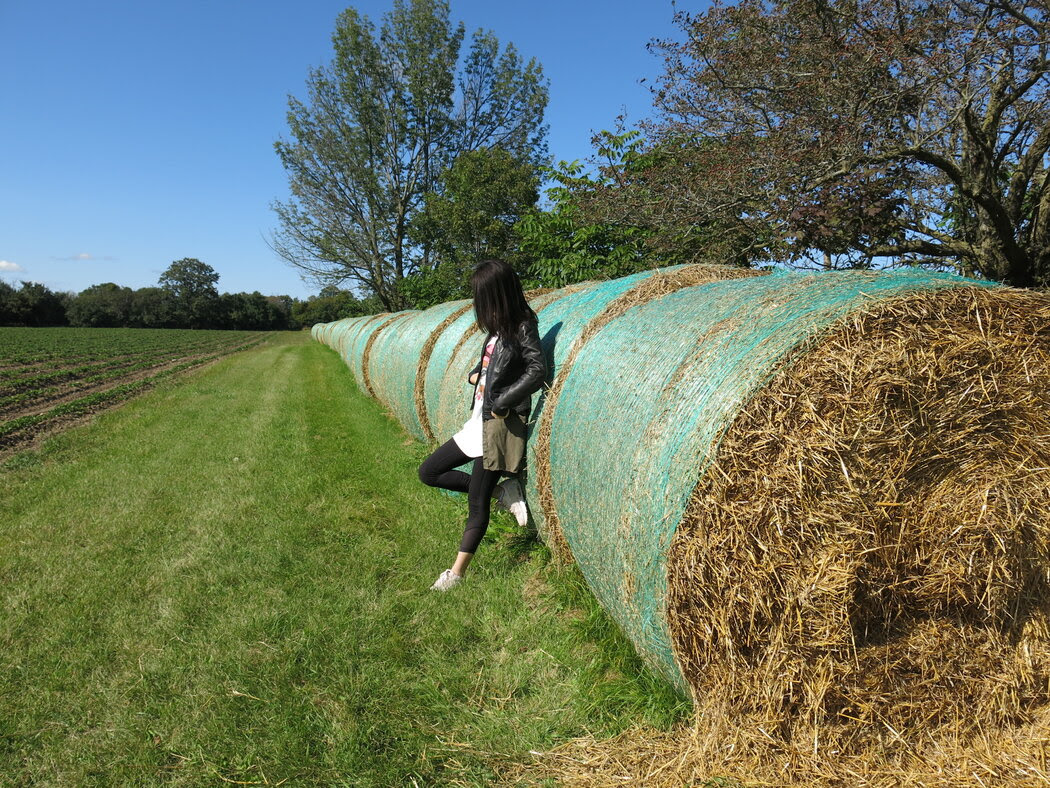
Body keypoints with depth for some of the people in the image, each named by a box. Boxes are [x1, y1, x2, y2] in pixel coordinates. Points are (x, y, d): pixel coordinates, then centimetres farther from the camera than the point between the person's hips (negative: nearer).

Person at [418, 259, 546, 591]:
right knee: (428, 472, 13)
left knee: (477, 502, -1)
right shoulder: (498, 329, 11)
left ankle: (457, 573, 13)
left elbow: (537, 370, -21)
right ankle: (502, 491, 10)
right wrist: (475, 374, 4)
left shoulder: (523, 327, -12)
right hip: (478, 422, 10)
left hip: (498, 426, -10)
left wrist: (501, 402, -20)